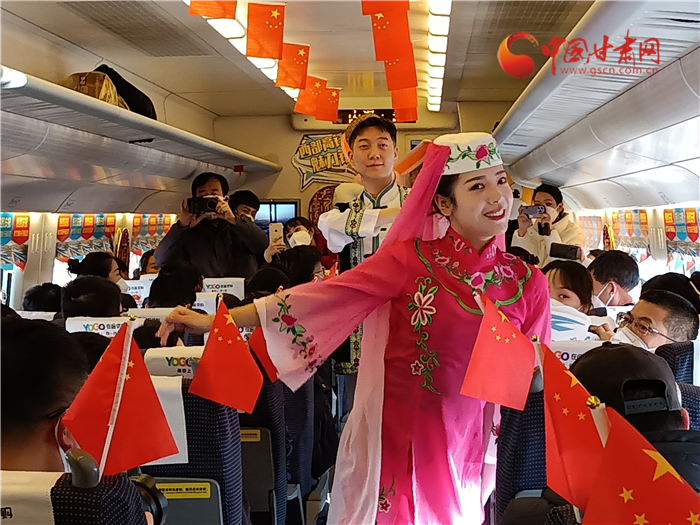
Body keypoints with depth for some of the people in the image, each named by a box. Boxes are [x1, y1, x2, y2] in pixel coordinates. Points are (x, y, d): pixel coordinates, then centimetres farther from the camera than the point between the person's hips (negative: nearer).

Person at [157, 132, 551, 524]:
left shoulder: (529, 284, -3)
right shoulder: (408, 259, -11)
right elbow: (320, 298, -13)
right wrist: (214, 321, -14)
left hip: (463, 453, 3)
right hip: (391, 444, -2)